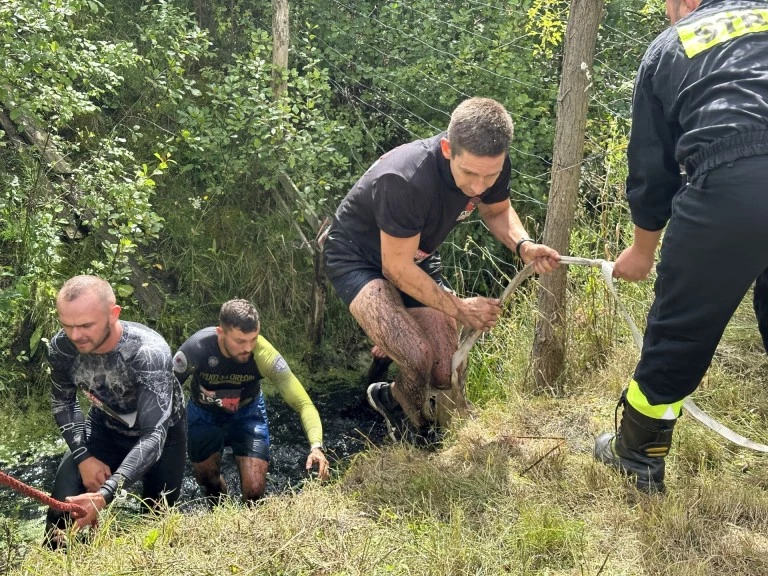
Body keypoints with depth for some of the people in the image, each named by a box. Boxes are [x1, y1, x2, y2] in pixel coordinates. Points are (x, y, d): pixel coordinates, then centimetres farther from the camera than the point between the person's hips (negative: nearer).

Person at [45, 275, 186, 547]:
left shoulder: (149, 353, -39)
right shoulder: (61, 346, -24)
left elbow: (153, 436, -43)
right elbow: (63, 401, -3)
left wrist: (106, 493, -56)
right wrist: (84, 457, -16)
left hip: (160, 432, -3)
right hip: (105, 428, 3)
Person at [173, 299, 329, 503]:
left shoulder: (263, 354, -34)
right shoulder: (197, 348, -34)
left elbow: (303, 403, -33)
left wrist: (316, 445, -47)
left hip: (247, 413, 0)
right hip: (204, 415, 1)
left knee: (254, 491, -10)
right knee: (208, 479, 9)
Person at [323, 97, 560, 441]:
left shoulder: (490, 167, -20)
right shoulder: (405, 180, -39)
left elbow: (497, 211, 3)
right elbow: (397, 267, -27)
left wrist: (523, 244, -18)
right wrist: (459, 309, -20)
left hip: (418, 257, 6)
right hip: (359, 260, -6)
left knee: (444, 377, 1)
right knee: (418, 358, -27)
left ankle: (390, 347, 35)